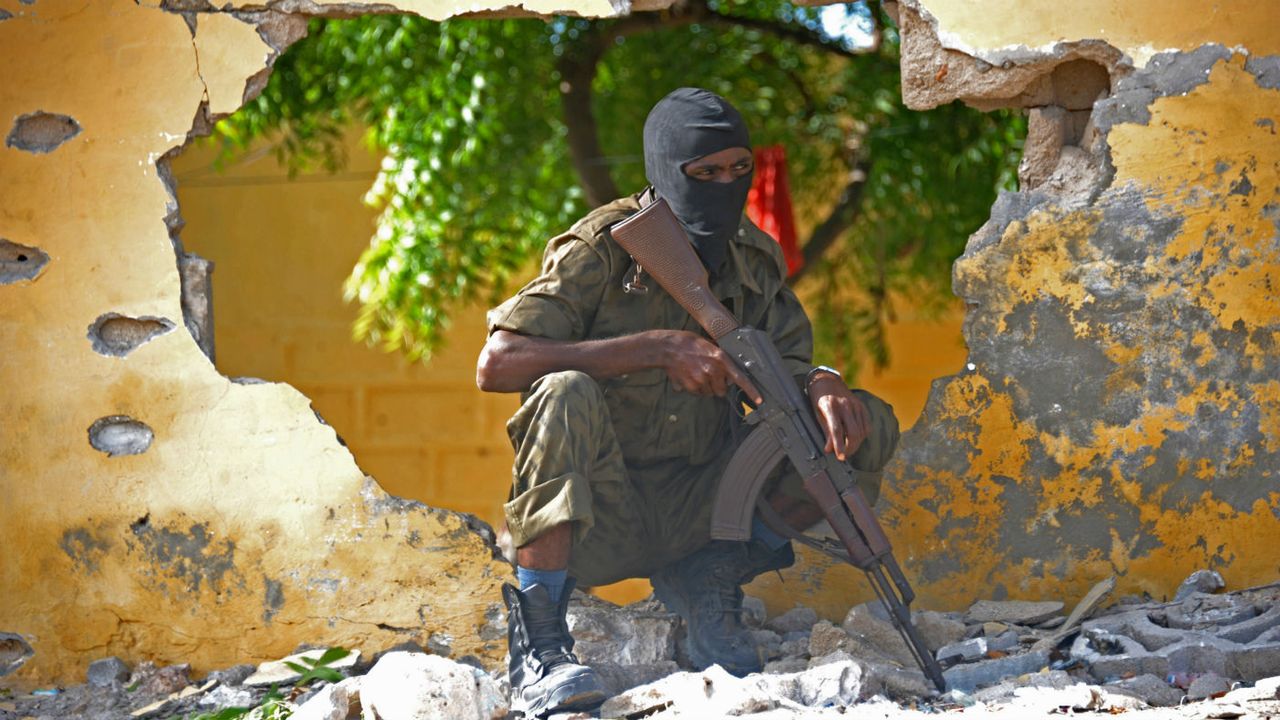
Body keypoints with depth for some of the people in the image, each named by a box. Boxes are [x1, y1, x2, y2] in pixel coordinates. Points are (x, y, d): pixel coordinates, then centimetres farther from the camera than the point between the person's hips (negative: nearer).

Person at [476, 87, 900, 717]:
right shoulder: (603, 249, -11)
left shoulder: (756, 259, 5)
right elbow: (496, 365, -22)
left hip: (699, 507, 5)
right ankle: (538, 643, -27)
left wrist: (823, 387, -21)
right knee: (568, 395, -35)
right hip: (598, 516, -4)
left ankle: (711, 580, -2)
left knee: (868, 427, -7)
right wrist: (659, 347, -26)